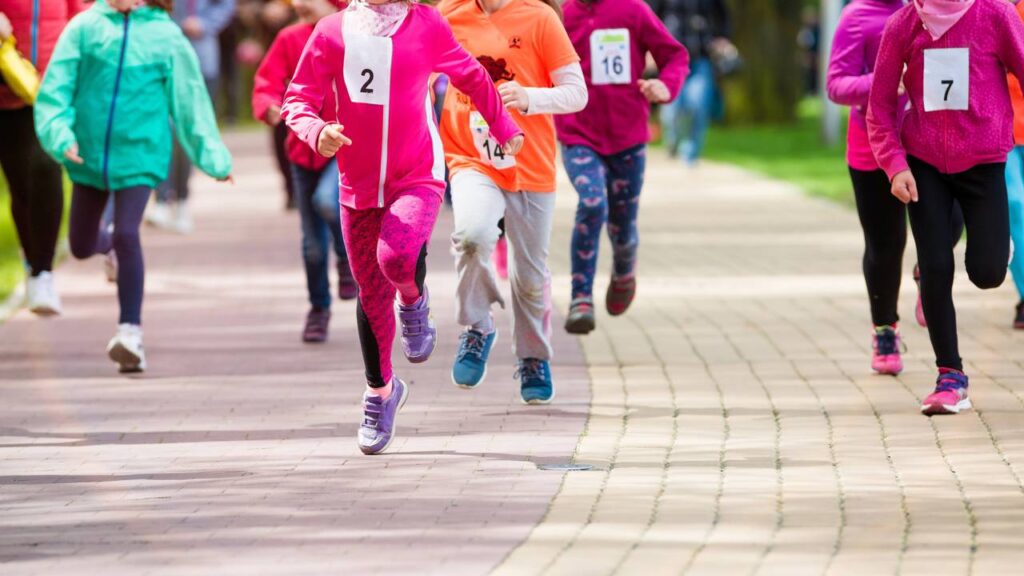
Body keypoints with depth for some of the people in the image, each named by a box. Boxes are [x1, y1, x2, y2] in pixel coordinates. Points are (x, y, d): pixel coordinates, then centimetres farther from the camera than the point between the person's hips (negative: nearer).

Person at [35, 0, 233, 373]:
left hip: (140, 153, -2)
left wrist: (213, 156, 7)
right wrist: (59, 135, -21)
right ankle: (109, 241, 52)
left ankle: (131, 330, -10)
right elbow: (55, 88, -6)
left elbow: (190, 98, 4)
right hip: (89, 152, 2)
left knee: (127, 235, -17)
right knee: (81, 245, 15)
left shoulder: (166, 35, -4)